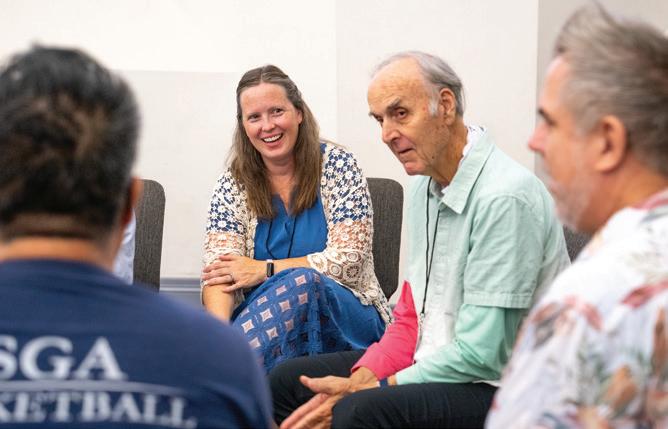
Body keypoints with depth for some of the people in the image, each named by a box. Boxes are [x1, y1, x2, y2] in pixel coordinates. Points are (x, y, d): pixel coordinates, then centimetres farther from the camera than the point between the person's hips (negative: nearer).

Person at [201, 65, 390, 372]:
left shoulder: (337, 166, -1)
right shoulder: (233, 185, 6)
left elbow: (348, 260, -8)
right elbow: (217, 271, -6)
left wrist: (264, 269, -13)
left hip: (346, 316, -2)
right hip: (265, 318, 2)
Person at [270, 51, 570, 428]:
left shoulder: (505, 198, -20)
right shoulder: (425, 188, 9)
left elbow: (480, 356, -21)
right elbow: (410, 318, 13)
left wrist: (366, 390, -16)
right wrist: (361, 379, -5)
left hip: (498, 387, -9)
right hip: (433, 361, 9)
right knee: (288, 381, 5)